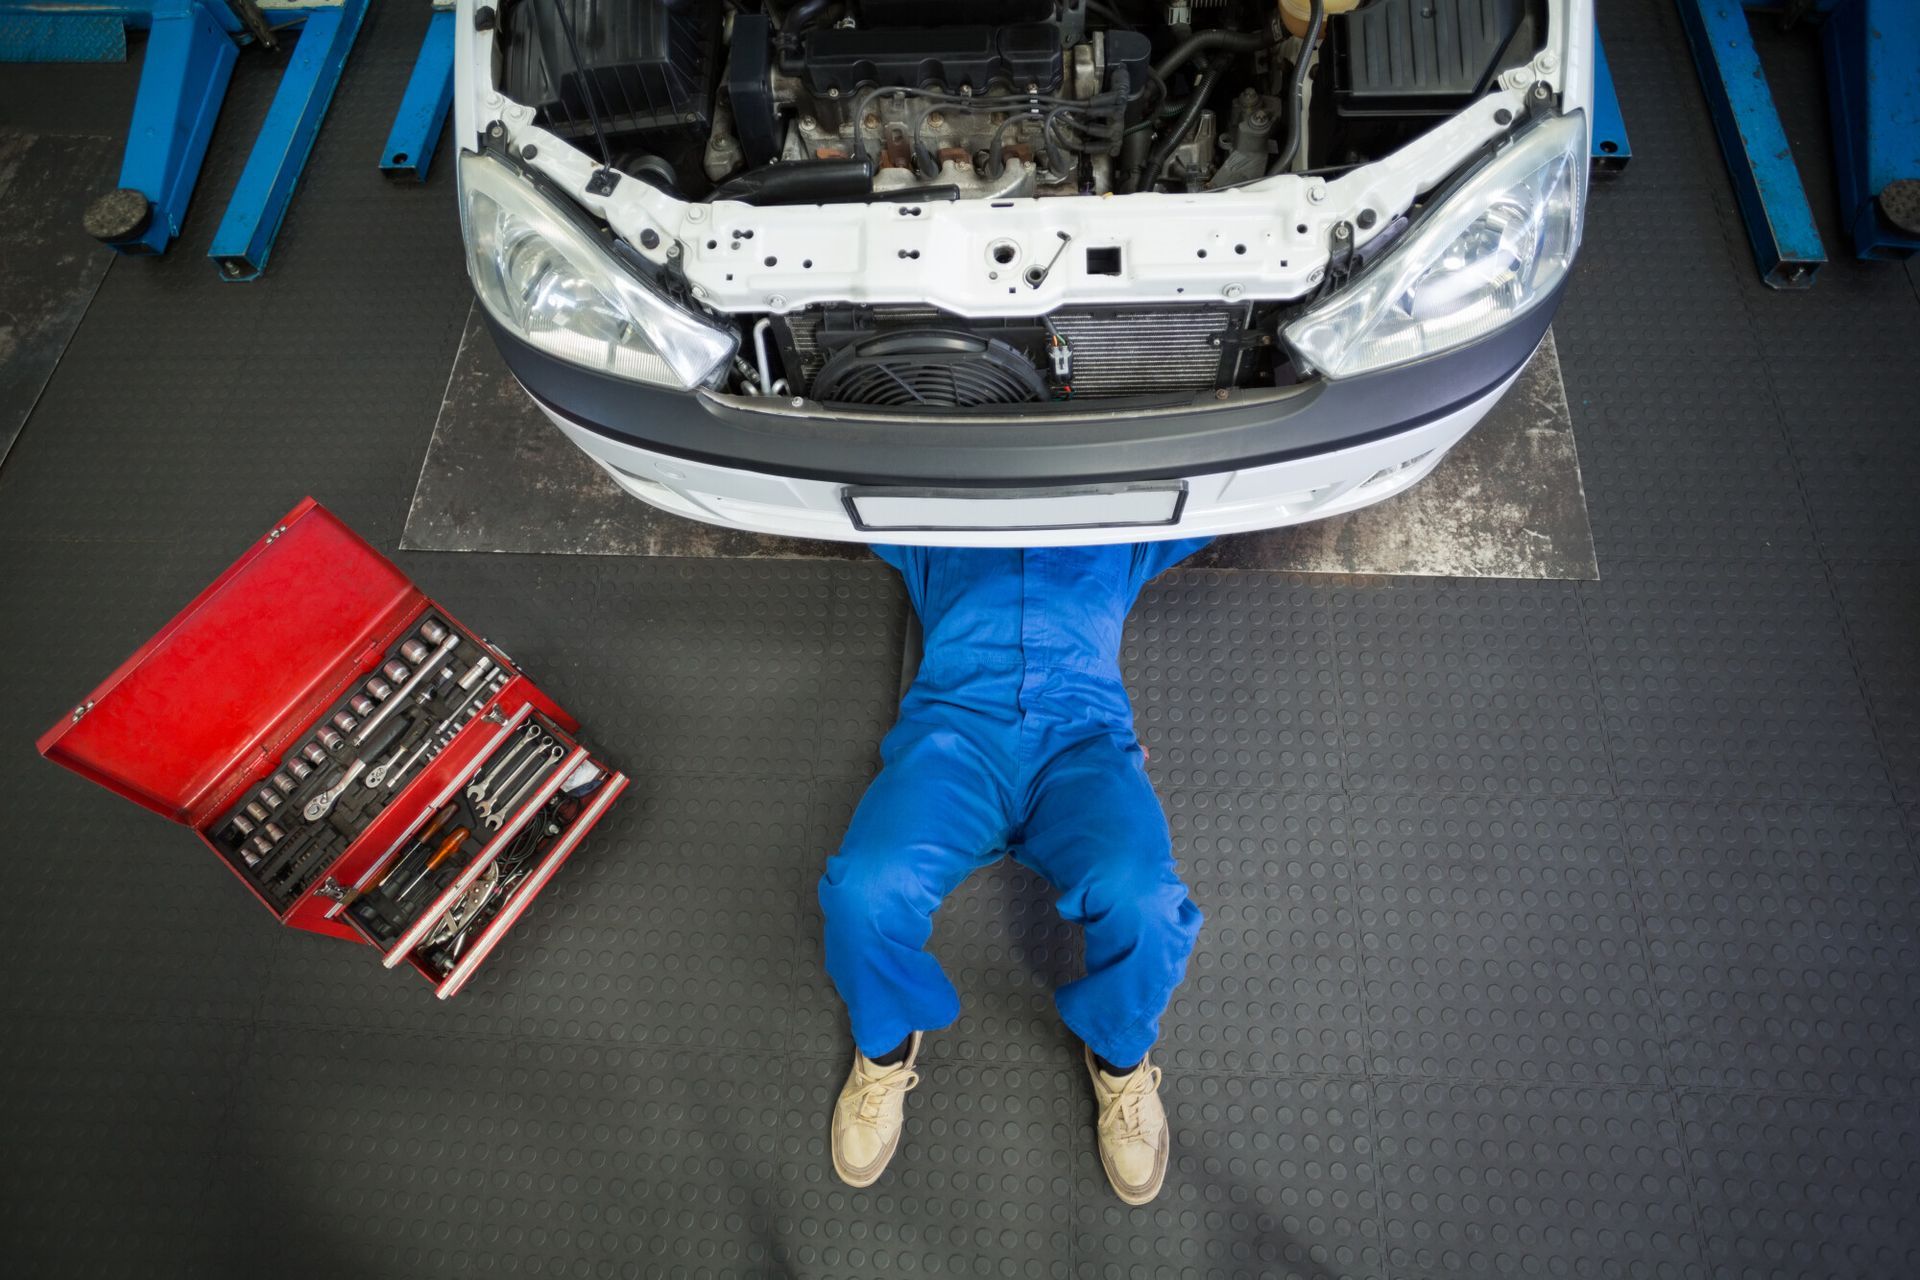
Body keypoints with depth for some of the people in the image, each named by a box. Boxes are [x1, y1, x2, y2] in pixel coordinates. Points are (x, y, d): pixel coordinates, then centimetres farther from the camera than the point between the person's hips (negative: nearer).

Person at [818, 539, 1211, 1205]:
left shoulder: (1122, 536, 34)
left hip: (1084, 734, 0)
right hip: (956, 724, 1)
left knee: (1144, 904, -31)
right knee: (867, 889, -29)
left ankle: (1119, 1055, 4)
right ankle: (887, 1044, 5)